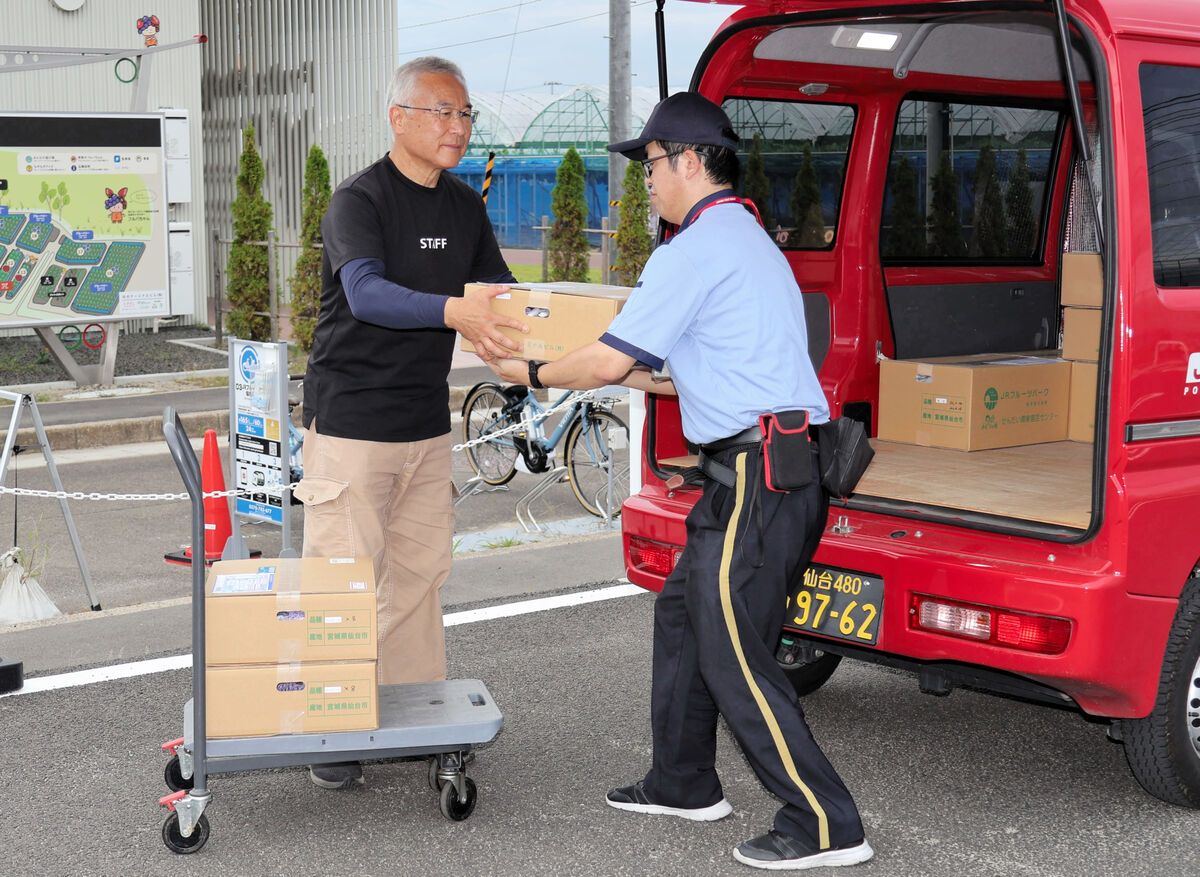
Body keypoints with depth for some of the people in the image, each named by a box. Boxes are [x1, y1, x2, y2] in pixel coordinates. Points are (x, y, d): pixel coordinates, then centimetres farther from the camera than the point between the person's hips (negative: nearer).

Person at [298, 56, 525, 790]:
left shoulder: (466, 207, 11)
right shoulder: (359, 201, -13)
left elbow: (500, 289, 15)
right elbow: (367, 293, -30)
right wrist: (453, 311, -46)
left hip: (427, 425, 7)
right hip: (350, 421, -7)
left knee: (421, 574, 12)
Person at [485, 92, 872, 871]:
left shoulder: (694, 250, -11)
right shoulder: (753, 242, 21)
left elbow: (609, 360, -11)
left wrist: (533, 374, 6)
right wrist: (630, 376, 31)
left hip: (760, 475, -10)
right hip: (783, 465, 10)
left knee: (734, 654, -7)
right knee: (683, 610, 20)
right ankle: (684, 783, 30)